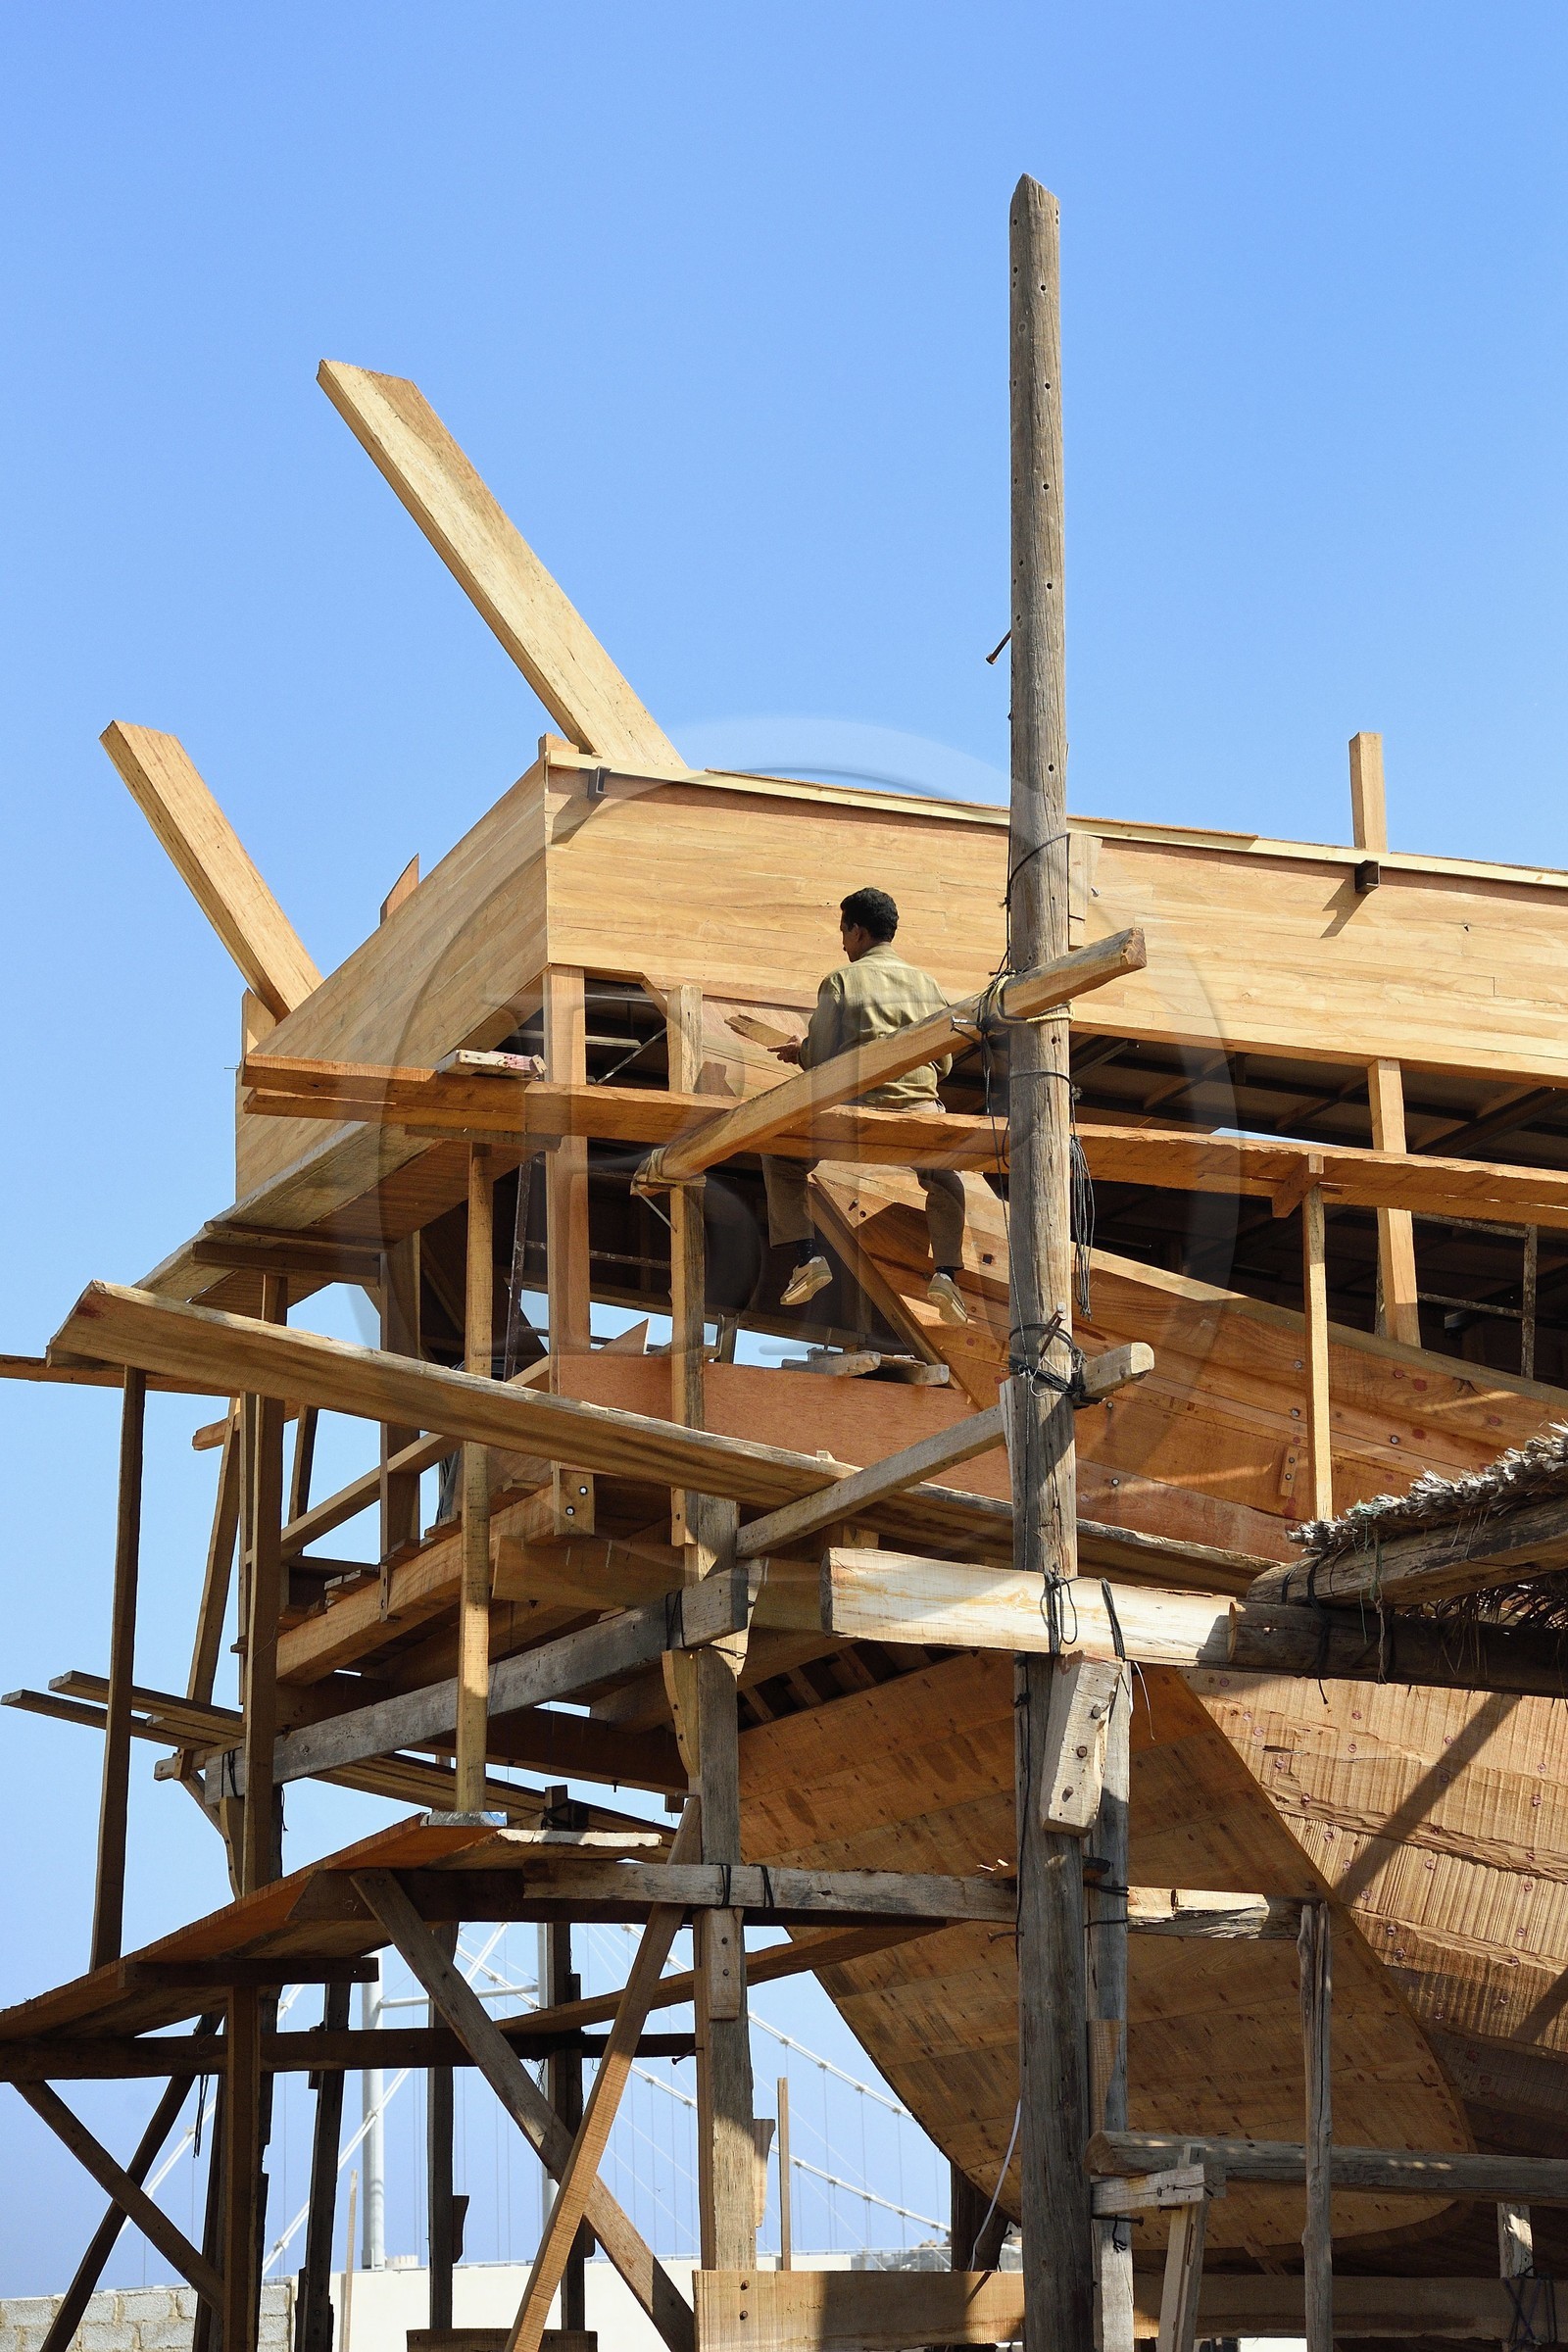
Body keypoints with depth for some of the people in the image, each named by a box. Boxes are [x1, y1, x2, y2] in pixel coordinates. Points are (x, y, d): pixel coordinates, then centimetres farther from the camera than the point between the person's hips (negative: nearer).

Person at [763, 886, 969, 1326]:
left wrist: (800, 1052, 13)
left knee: (781, 1159, 22)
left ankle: (807, 1256, 8)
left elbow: (822, 1058, -9)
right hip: (919, 1114, 4)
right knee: (946, 1182, 34)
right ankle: (947, 1272, 15)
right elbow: (943, 1063, 14)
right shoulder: (927, 984, 9)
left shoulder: (841, 981, -5)